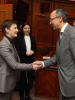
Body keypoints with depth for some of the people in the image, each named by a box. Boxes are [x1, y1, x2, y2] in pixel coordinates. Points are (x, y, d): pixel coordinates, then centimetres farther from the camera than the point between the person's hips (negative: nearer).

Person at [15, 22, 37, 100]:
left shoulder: (32, 38, 7)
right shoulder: (19, 38, -6)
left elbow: (35, 49, 11)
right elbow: (17, 51, -8)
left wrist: (32, 52, -11)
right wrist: (26, 53, -19)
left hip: (31, 61, 4)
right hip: (22, 61, -4)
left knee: (30, 78, 11)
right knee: (22, 79, 4)